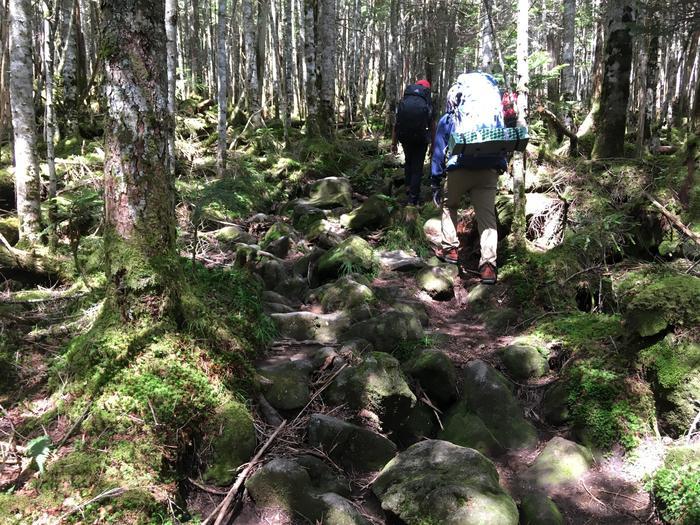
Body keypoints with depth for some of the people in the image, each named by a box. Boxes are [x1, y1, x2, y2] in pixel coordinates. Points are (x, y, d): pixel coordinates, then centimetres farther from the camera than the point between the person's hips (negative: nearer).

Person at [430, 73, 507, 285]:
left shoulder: (447, 120, 16)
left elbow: (438, 152, 12)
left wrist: (435, 183, 14)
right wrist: (502, 166, 24)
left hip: (459, 169, -1)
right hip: (489, 170, 1)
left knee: (449, 206, 24)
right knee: (487, 216, -1)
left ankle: (450, 248, 17)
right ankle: (488, 265, -14)